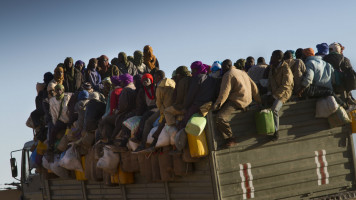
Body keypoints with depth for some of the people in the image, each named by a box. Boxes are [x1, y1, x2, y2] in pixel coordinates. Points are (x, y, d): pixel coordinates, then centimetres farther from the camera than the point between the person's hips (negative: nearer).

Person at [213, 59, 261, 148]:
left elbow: (224, 93, -17)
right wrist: (259, 101, 23)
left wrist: (216, 105, -14)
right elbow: (254, 87, 18)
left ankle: (230, 138, -13)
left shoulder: (228, 75, -9)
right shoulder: (242, 72, 18)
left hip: (237, 102, -10)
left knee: (220, 117, -19)